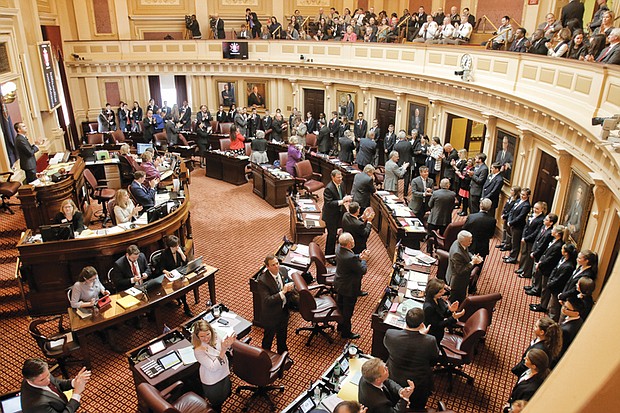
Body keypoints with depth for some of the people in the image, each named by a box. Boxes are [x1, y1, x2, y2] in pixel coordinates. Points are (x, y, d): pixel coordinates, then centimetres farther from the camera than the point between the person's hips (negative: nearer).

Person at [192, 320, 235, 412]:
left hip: (224, 374, 6)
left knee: (227, 394, 32)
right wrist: (223, 351, -43)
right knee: (216, 405, 20)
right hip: (212, 383, -6)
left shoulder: (215, 337, -18)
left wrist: (228, 345, -23)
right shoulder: (198, 351, -34)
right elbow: (213, 368, -33)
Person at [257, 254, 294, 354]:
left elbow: (289, 282, 6)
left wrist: (291, 286, -19)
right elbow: (267, 301, -32)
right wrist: (283, 292, -39)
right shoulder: (263, 280, -30)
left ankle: (283, 356, 52)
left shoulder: (283, 270, -11)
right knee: (268, 338, 18)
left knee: (282, 336, 28)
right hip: (271, 315, -6)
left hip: (284, 311, 6)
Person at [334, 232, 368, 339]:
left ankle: (341, 326, 47)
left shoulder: (339, 250, -9)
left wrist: (359, 257, -4)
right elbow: (363, 270, -24)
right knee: (348, 310, 11)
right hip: (349, 288, -9)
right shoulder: (350, 258, -36)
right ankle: (346, 332, 30)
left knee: (341, 306, 26)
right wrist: (364, 259, -9)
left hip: (339, 285, 9)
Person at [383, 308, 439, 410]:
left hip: (393, 382, 1)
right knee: (417, 408, 32)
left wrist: (405, 329, 0)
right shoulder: (430, 341, -34)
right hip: (419, 387, -1)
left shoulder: (390, 334, -30)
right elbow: (433, 362, -12)